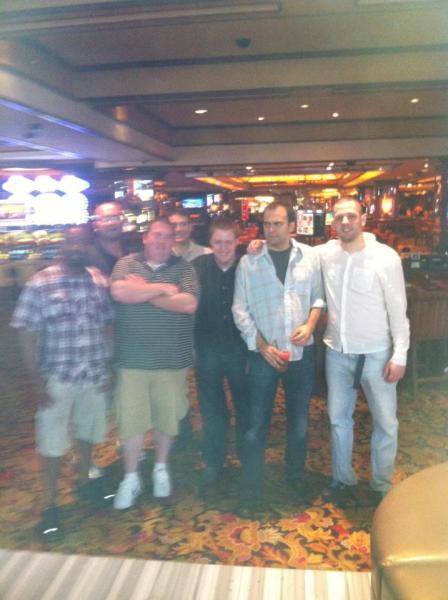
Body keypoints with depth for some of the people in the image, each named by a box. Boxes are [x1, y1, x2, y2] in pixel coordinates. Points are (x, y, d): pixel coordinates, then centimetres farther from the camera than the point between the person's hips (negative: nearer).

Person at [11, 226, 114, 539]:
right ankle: (51, 505, 24)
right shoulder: (40, 284, -10)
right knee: (52, 442, 6)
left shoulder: (99, 282, 0)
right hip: (57, 378, -3)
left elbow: (107, 327, 6)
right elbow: (28, 334, -9)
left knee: (88, 432, 20)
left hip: (94, 375, 3)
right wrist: (36, 381, -11)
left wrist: (108, 367, 4)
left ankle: (84, 482, 44)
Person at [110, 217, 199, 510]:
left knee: (167, 417, 13)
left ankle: (161, 467, 36)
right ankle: (131, 478, 24)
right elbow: (119, 292, -18)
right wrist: (162, 289, -15)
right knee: (131, 419, 6)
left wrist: (144, 292, -11)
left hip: (172, 359, 0)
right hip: (133, 359, 0)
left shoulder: (184, 267, 0)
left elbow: (189, 304, -16)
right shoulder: (127, 263, 2)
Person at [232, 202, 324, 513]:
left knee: (299, 419, 16)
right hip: (264, 353, -2)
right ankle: (252, 488, 19)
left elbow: (318, 297, 7)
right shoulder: (248, 262, -5)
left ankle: (296, 474, 37)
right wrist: (262, 346, -12)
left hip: (302, 351, 2)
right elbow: (240, 309, -4)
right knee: (257, 424, 4)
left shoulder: (309, 256, 0)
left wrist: (310, 325, -11)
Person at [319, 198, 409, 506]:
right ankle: (344, 479, 35)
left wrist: (399, 355, -11)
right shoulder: (325, 253, -3)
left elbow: (398, 310, -9)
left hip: (376, 353, -3)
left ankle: (382, 486, 30)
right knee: (339, 418, 15)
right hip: (337, 352, 3)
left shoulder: (386, 256, -12)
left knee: (386, 423, 8)